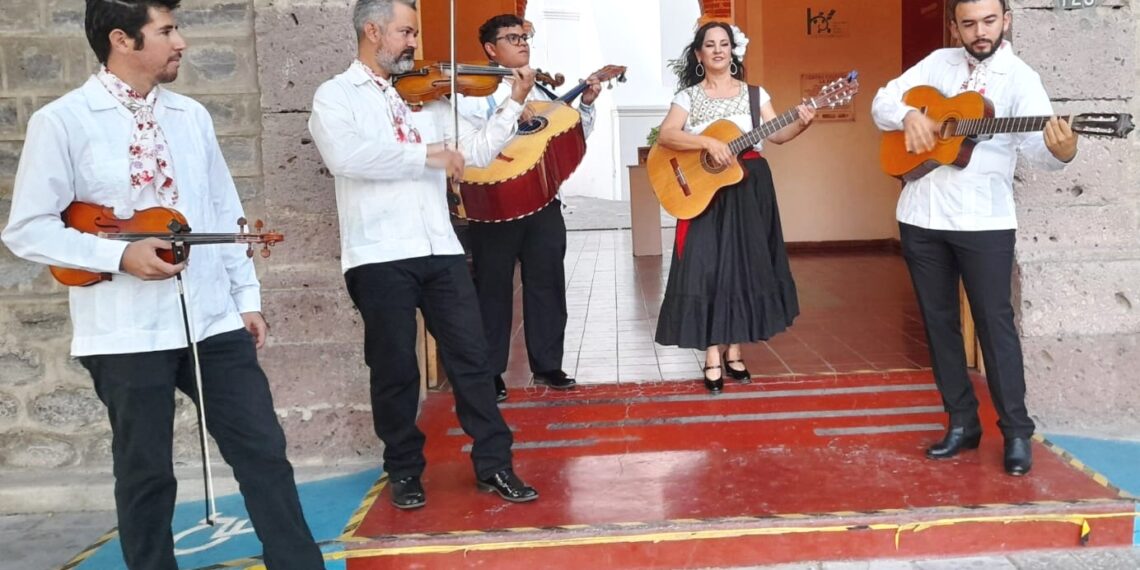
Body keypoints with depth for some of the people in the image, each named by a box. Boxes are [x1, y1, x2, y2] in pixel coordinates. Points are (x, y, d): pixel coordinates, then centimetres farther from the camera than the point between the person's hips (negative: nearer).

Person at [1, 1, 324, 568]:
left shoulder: (191, 115, 10)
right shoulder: (63, 121, -5)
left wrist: (246, 297, 10)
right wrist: (119, 254, -18)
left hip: (212, 320, 4)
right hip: (126, 331, -4)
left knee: (263, 451, 6)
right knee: (146, 473, 8)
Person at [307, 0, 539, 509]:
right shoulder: (335, 95, 1)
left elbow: (477, 151, 18)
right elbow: (345, 156, -20)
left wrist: (515, 102, 9)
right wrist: (427, 154, -17)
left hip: (439, 248, 5)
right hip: (379, 255, -4)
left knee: (471, 356, 6)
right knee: (395, 370, 5)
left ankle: (493, 464, 16)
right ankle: (404, 469, 22)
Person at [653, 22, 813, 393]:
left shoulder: (754, 94, 8)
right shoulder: (688, 97, 1)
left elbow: (776, 134, -1)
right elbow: (665, 136, -14)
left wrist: (801, 123, -21)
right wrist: (709, 143, -26)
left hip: (749, 189, 2)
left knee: (745, 266, 5)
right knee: (708, 267, -8)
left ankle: (733, 351, 15)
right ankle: (713, 359, -4)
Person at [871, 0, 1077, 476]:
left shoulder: (1019, 78, -5)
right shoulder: (939, 63, 9)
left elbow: (1036, 145, -18)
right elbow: (882, 103, 11)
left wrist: (1061, 150, -41)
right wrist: (910, 115, -11)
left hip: (983, 221, -4)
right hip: (921, 217, 5)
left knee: (994, 321, -2)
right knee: (938, 321, 10)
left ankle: (1016, 431, 9)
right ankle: (962, 423, 22)